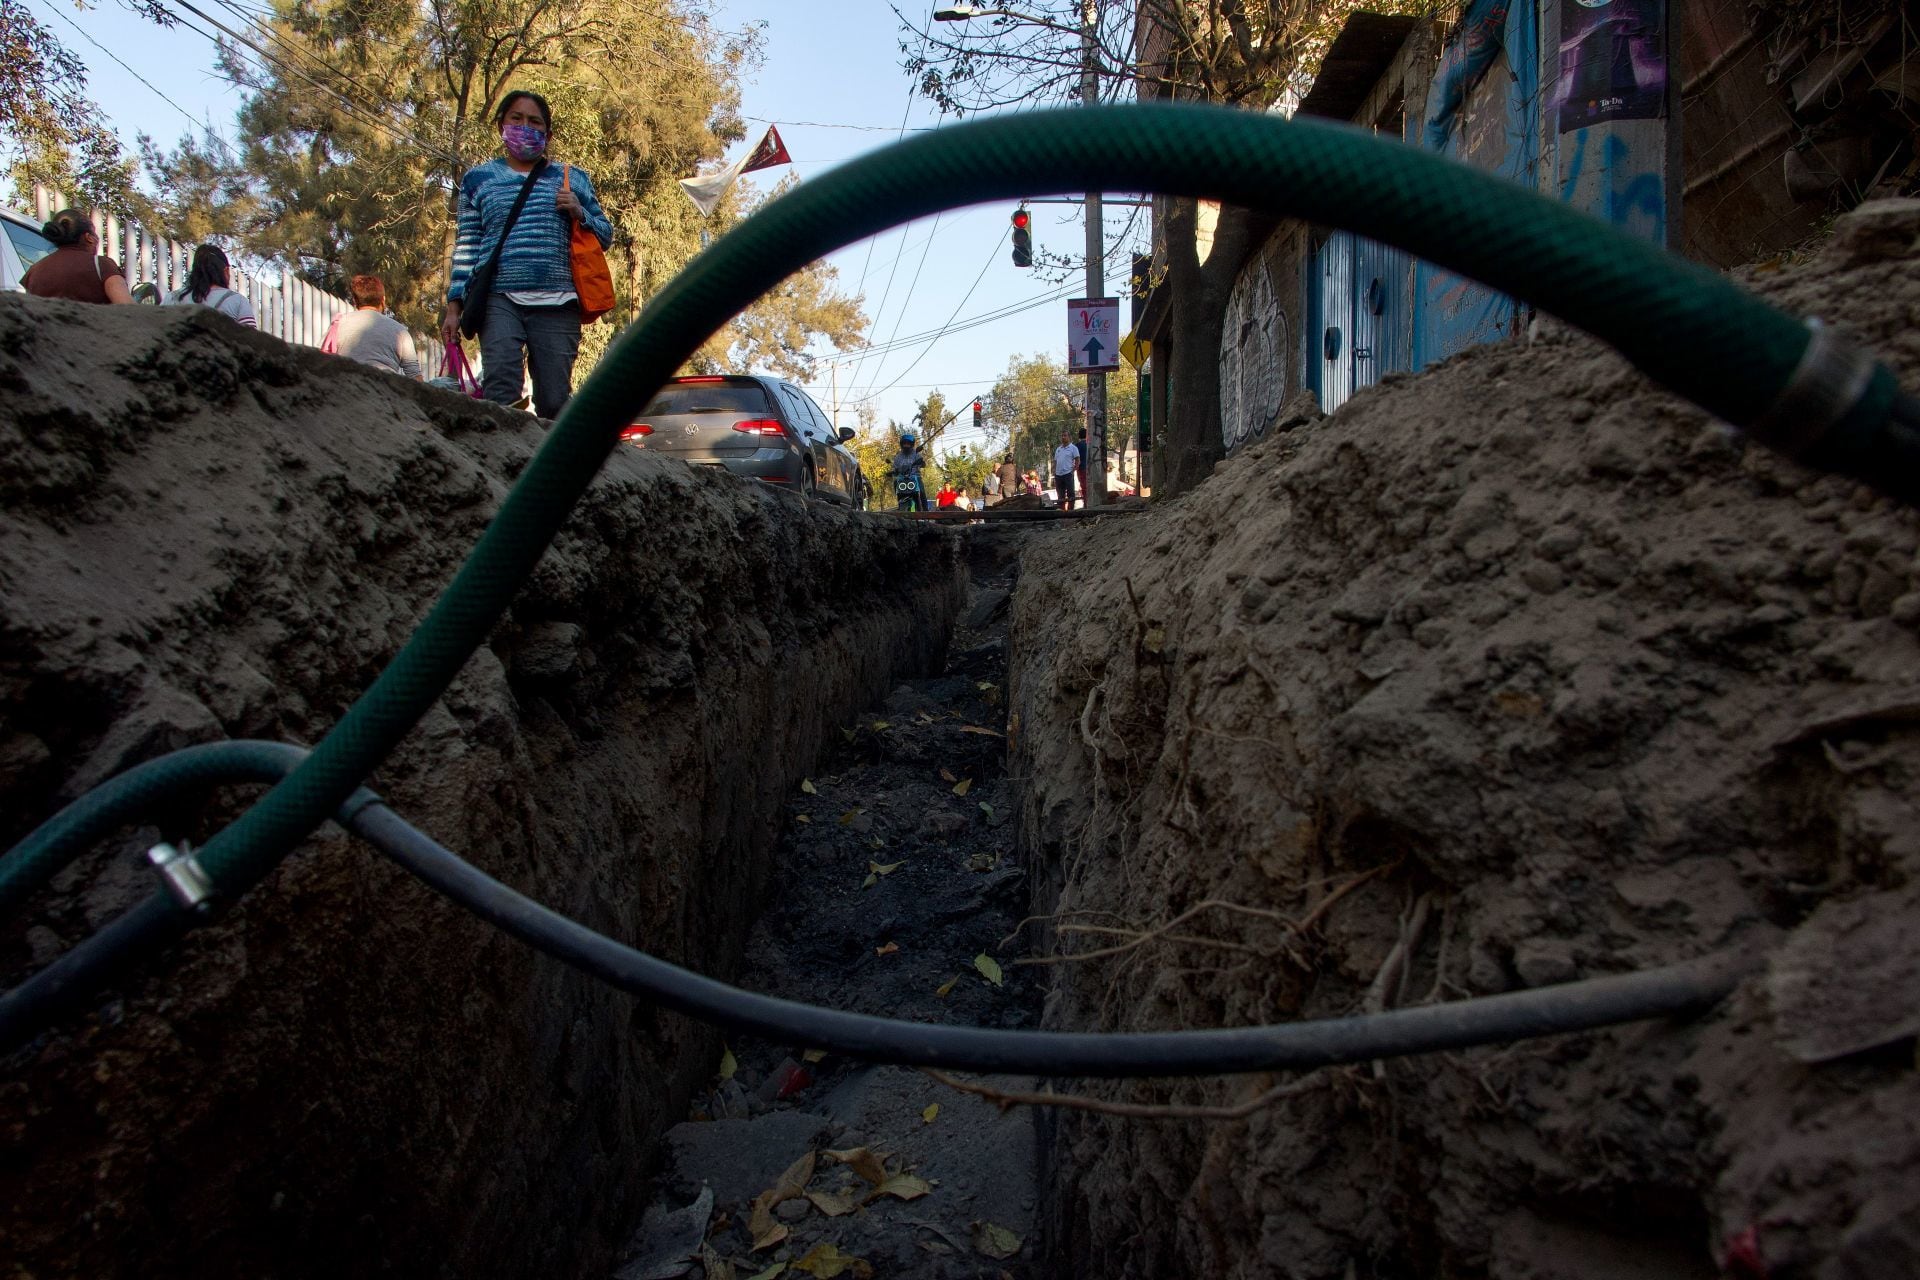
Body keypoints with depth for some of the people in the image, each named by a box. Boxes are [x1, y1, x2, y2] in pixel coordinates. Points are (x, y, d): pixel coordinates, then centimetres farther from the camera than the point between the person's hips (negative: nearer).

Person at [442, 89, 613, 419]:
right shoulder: (479, 179, 19)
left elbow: (605, 235, 22)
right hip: (499, 301, -1)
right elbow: (466, 246, 16)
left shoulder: (572, 178, 21)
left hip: (557, 304, 1)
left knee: (555, 402, -5)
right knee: (501, 393, -20)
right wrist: (454, 306, 8)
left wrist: (579, 213, 1)